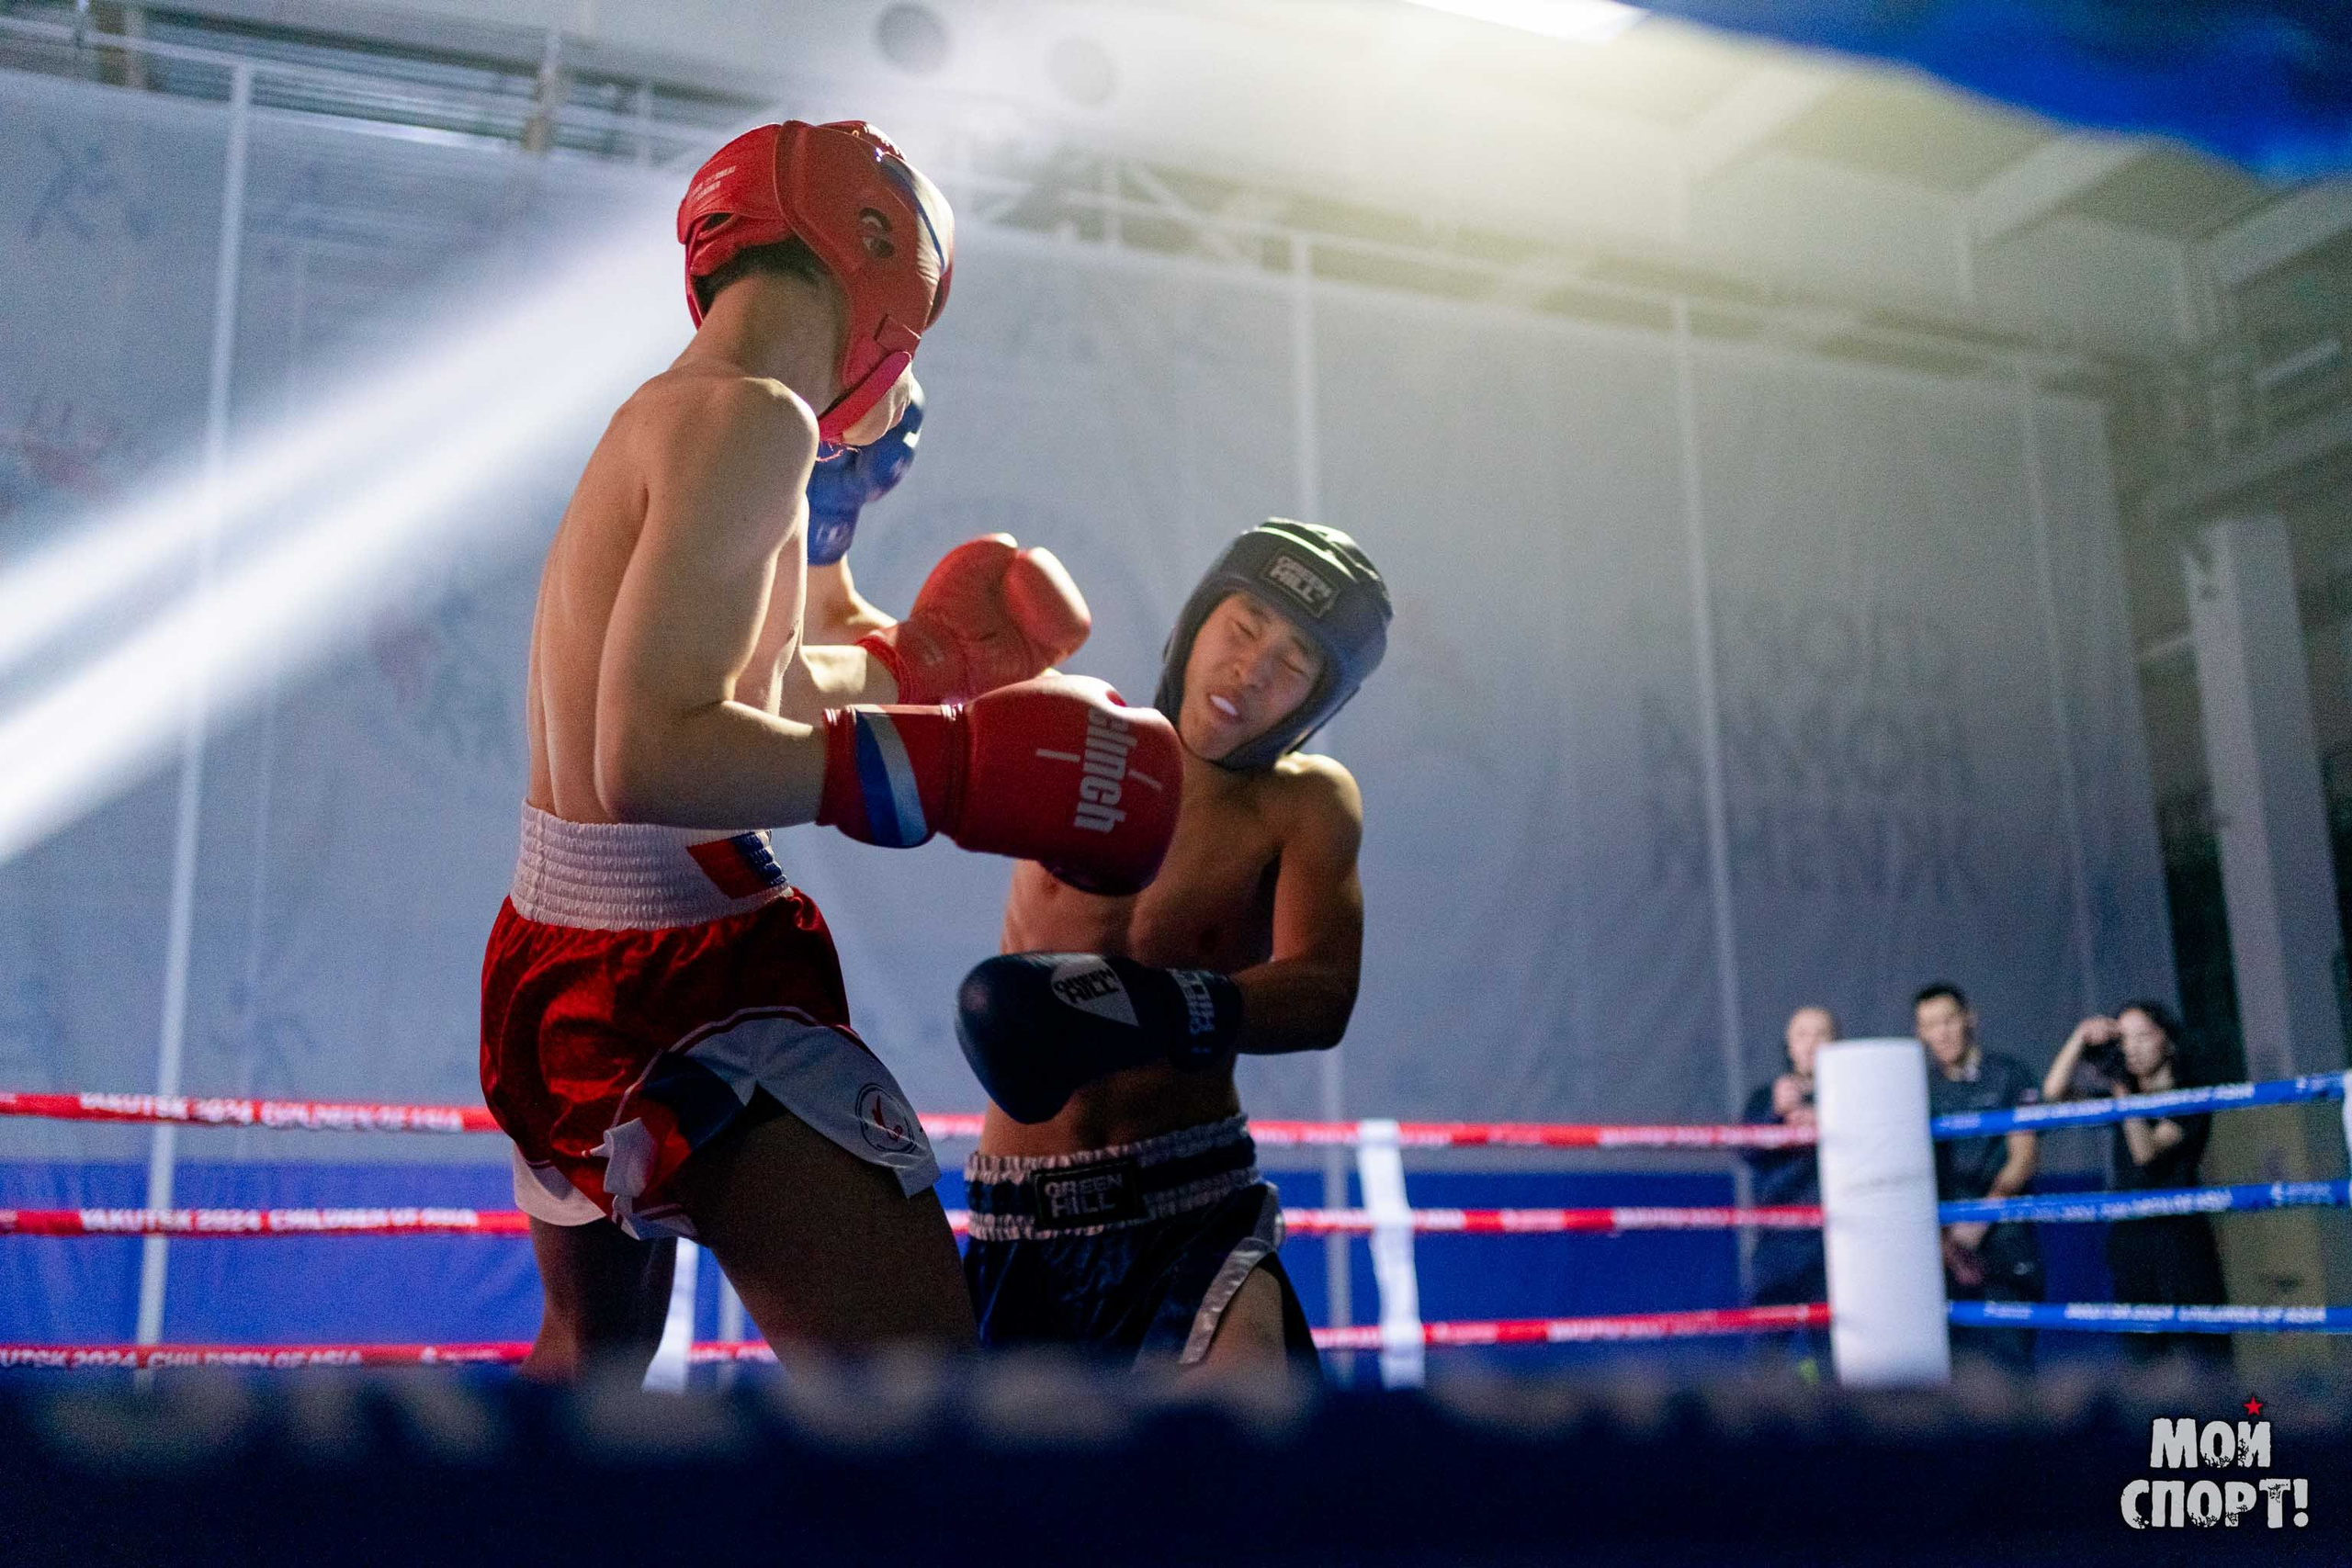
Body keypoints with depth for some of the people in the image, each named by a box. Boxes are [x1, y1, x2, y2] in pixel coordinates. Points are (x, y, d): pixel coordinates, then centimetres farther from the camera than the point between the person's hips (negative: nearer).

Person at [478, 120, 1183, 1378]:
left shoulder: (657, 417, 15)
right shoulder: (750, 417, -15)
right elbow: (651, 755, -26)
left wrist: (916, 662, 28)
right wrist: (950, 768, -26)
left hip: (561, 950, 11)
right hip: (675, 977, -11)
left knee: (591, 1352, 31)